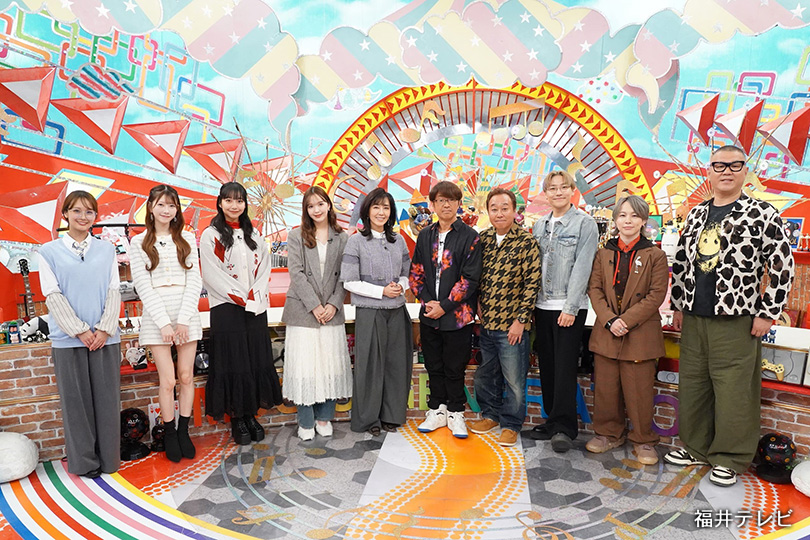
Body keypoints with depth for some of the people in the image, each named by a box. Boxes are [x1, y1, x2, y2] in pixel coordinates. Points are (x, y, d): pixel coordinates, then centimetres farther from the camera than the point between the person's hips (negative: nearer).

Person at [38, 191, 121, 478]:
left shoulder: (107, 250, 9)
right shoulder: (49, 252, 4)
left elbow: (114, 291, 4)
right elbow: (53, 296, -2)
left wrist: (104, 329, -7)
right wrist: (80, 331, -10)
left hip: (105, 337, 1)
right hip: (68, 338, -1)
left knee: (107, 398, 5)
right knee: (76, 400, 5)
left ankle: (108, 458, 17)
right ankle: (84, 462, 18)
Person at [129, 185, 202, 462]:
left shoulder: (187, 239, 8)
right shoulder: (139, 242, 4)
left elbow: (194, 279, 2)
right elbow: (143, 285, -3)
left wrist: (183, 319, -7)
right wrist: (164, 323, -11)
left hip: (186, 313, 2)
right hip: (156, 316, -1)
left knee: (186, 376, 5)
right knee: (168, 380, -1)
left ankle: (184, 431, 20)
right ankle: (169, 434, 17)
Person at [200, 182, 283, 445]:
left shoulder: (253, 234, 13)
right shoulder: (211, 236, -1)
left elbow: (264, 267, 8)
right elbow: (212, 275, -9)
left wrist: (255, 295, -8)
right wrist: (241, 299, -13)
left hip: (256, 308, 4)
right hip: (226, 309, -4)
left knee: (257, 361, 6)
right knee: (233, 362, 0)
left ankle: (251, 415, 19)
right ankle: (236, 420, 11)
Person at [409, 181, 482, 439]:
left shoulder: (469, 236, -5)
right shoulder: (425, 236, 8)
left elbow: (470, 278, -11)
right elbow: (415, 273, 8)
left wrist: (444, 306, -14)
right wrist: (427, 300, -8)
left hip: (457, 315, -4)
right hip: (428, 315, 4)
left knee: (455, 367, 7)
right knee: (434, 366, 14)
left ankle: (455, 413, 24)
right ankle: (437, 410, 29)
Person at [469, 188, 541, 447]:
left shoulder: (526, 242, -9)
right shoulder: (483, 239, 6)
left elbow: (532, 283, -11)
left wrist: (520, 320, -14)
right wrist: (478, 306, 4)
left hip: (512, 325, -5)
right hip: (486, 322, 5)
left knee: (514, 378, 6)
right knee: (486, 373, 18)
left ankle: (511, 424, 24)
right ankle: (491, 414, 37)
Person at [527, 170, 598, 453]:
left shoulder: (585, 223, -3)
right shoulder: (540, 225, 13)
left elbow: (582, 267, -10)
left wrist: (570, 308, -16)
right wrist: (530, 304, 7)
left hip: (569, 307, -5)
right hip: (542, 306, 6)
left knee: (565, 367, -4)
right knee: (547, 366, 10)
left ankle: (564, 427, 6)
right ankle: (553, 420, 22)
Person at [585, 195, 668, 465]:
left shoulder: (655, 255, -1)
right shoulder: (604, 254, 9)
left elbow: (656, 295, -7)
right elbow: (594, 289, 4)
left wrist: (626, 320, -15)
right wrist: (609, 320, -11)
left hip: (640, 334, -3)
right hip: (606, 332, 3)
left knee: (639, 390, 3)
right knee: (605, 387, 9)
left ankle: (644, 440, 21)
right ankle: (610, 433, 26)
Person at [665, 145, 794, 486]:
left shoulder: (762, 214, -5)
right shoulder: (696, 215, 10)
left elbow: (782, 267, -7)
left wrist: (767, 314, -9)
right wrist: (678, 305, 13)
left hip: (736, 321, -5)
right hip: (694, 319, 5)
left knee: (734, 392, 1)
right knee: (691, 385, 13)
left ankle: (729, 459, 18)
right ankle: (695, 448, 29)